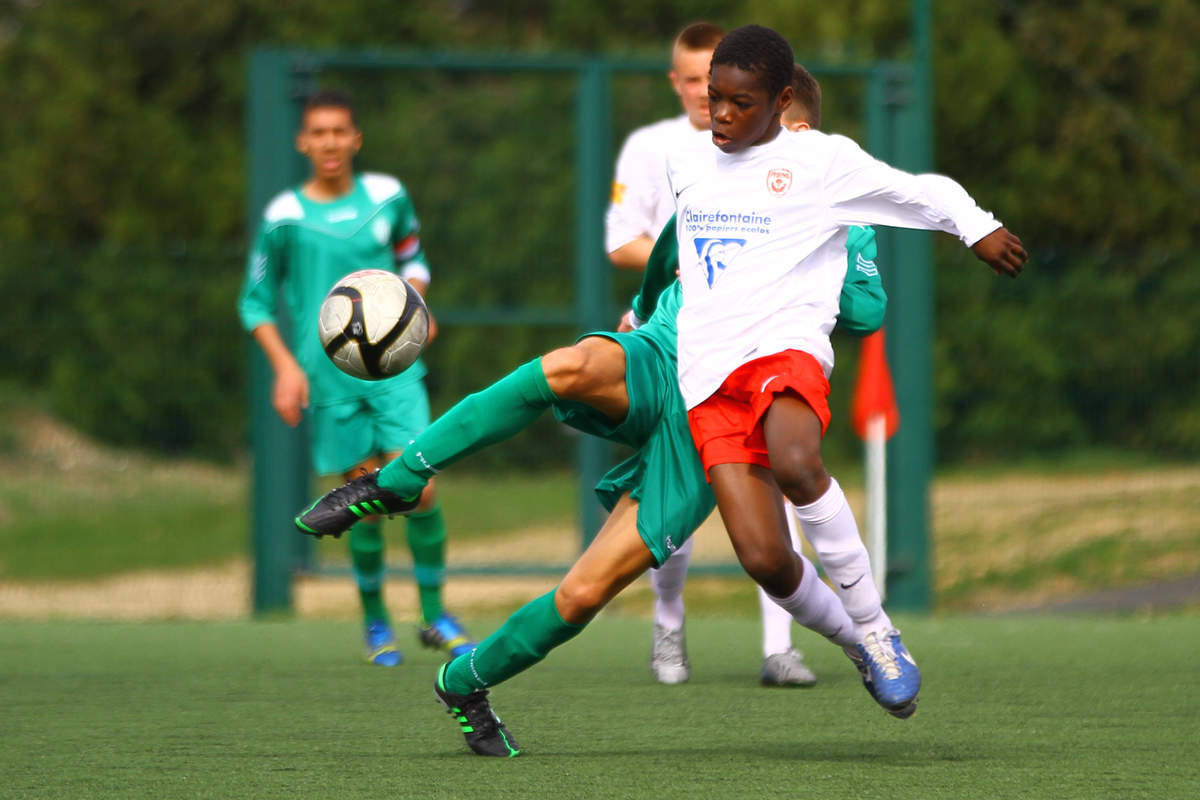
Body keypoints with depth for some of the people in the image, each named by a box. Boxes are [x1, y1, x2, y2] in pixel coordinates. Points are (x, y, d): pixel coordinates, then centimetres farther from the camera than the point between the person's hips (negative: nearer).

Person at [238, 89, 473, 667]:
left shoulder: (388, 196, 6)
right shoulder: (285, 217, -2)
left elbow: (411, 257, 23)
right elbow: (255, 303, 6)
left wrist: (414, 300, 1)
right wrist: (285, 365, -6)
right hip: (328, 378, -2)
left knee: (419, 489, -10)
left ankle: (434, 614, 6)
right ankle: (374, 619, 17)